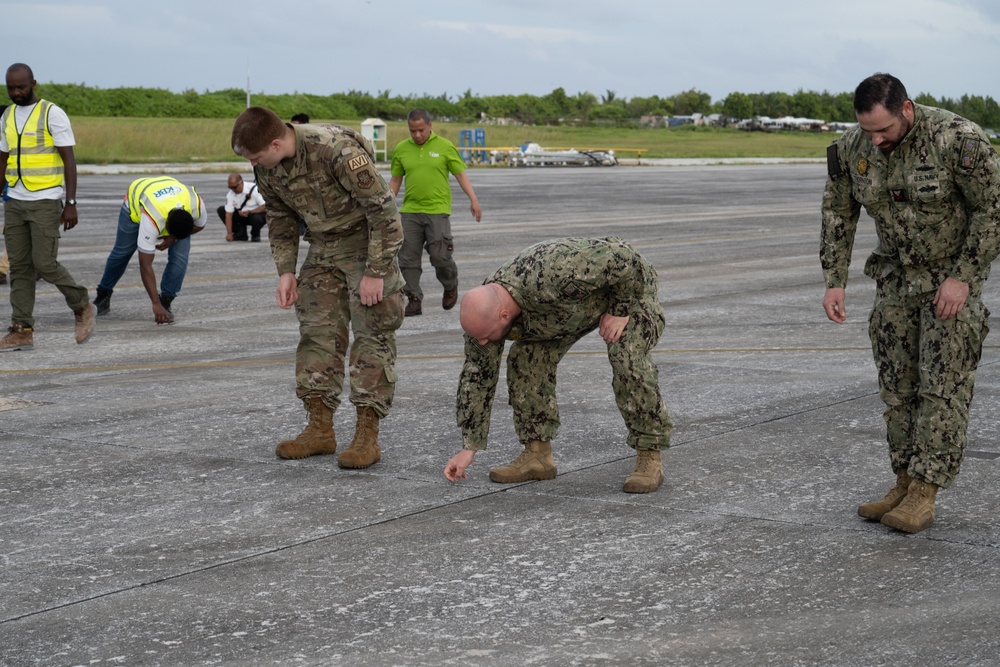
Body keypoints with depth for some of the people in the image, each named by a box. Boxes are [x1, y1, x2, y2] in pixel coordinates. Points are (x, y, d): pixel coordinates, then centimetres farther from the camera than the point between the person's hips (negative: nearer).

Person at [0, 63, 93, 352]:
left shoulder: (53, 114, -8)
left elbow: (69, 160, -10)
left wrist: (71, 203, -15)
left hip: (46, 201, -6)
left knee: (45, 264, -9)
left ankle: (82, 307, 14)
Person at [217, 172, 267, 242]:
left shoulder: (254, 189, -24)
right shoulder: (230, 194, -10)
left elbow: (264, 207, -23)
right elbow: (228, 214, -12)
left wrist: (249, 212, -32)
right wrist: (229, 233, -19)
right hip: (241, 215, 5)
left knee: (257, 219, -40)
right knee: (221, 210, -9)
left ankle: (255, 234, -2)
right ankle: (240, 233, 1)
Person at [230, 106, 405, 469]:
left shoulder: (338, 151, -31)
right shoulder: (267, 167, -8)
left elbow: (383, 209, -24)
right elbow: (280, 219, 10)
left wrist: (375, 272, -22)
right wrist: (285, 270, 2)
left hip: (366, 241, -7)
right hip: (323, 246, 7)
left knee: (372, 336, -8)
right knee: (316, 331, 4)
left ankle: (367, 435, -5)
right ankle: (320, 429, 11)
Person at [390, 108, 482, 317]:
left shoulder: (445, 147, 0)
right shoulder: (401, 149, 8)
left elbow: (461, 174, 3)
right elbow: (395, 180, 16)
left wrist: (473, 200, -6)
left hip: (437, 211, -3)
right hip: (410, 212, 3)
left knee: (440, 256, -5)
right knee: (408, 258, -1)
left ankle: (450, 287, 22)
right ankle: (414, 300, 6)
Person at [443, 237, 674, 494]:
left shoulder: (550, 276, -44)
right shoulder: (485, 312, -20)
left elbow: (622, 258, -37)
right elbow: (477, 377, -9)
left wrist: (622, 310, -25)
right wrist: (468, 448, -8)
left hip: (630, 285, -6)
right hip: (577, 300, 6)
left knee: (628, 360, -28)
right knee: (526, 358, -8)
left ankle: (649, 458, -15)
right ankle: (537, 455, 2)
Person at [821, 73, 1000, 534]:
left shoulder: (957, 140, -24)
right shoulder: (852, 148, -8)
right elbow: (838, 214, 5)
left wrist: (963, 277, -20)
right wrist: (834, 281, -2)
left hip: (953, 276, -5)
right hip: (896, 278, 5)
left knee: (943, 386, -8)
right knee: (898, 387, 6)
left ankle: (924, 495, -6)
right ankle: (905, 484, 14)